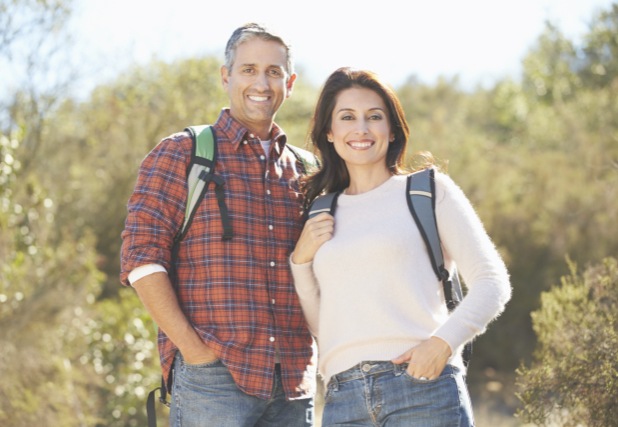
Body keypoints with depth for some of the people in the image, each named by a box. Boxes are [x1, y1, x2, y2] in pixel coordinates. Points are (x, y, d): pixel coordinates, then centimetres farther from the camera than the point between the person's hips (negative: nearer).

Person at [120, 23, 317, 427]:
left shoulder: (304, 172, 18)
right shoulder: (180, 154, 4)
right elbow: (141, 257, -4)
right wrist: (190, 345, -13)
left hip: (294, 385, 5)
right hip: (212, 376, -4)